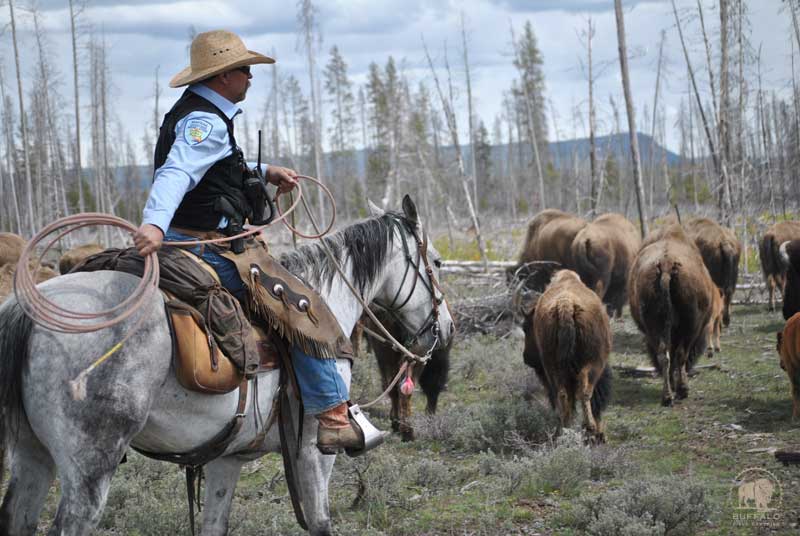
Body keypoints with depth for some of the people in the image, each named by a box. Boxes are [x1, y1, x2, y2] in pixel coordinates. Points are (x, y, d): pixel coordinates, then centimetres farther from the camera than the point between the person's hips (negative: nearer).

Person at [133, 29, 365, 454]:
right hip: (208, 251, -11)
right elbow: (175, 173, -35)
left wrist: (266, 173, 27)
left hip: (190, 244, 11)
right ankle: (333, 417, -12)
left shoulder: (197, 114, 17)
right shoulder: (205, 122, -18)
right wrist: (154, 223, -52)